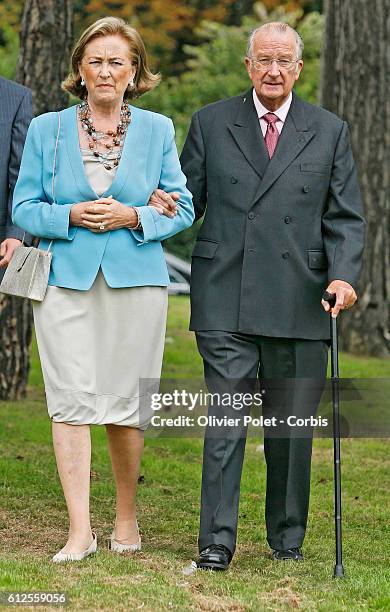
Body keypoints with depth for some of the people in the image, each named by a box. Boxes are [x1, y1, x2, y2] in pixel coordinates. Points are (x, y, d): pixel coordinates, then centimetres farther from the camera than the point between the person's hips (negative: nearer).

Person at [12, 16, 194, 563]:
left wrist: (133, 217, -10)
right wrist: (70, 216, -11)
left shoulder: (157, 130, 8)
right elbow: (25, 207, 8)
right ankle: (80, 530, -7)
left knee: (126, 405, 3)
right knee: (71, 400, -8)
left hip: (136, 279, 0)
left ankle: (127, 518, 21)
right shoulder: (46, 129, 8)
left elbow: (182, 208, 8)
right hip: (66, 279, 0)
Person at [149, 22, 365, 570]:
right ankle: (217, 540, -2)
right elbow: (191, 199, 13)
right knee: (225, 421, -5)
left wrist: (343, 276, -10)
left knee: (292, 426, 8)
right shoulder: (211, 123, 10)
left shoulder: (330, 132, 9)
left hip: (299, 304, 1)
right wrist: (164, 205, -10)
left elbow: (345, 218, 6)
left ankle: (288, 540, 20)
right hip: (226, 301, -1)